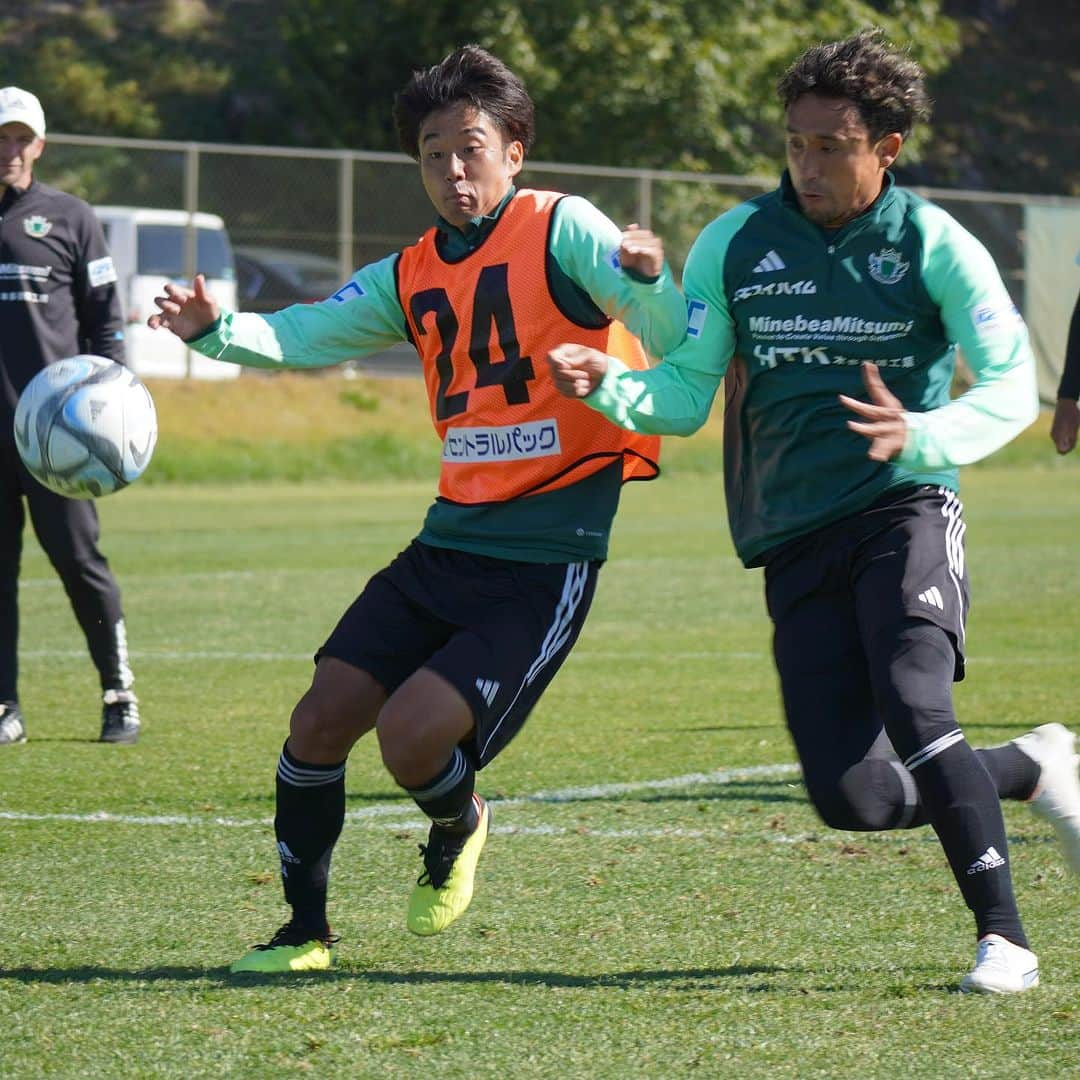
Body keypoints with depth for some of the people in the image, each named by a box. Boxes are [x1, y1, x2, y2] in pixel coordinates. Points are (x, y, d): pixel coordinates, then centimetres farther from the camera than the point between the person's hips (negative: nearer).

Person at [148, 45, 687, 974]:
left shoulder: (562, 230, -6)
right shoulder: (412, 277, 13)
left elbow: (674, 343, -15)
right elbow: (306, 336, 7)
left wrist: (645, 279, -37)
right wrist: (214, 330, -12)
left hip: (548, 561, -6)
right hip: (451, 541, 6)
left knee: (412, 740, -17)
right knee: (321, 720, -3)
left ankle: (458, 828, 19)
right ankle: (305, 933, 15)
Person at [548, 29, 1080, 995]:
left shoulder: (933, 245, -2)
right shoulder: (735, 245, 6)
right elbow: (685, 398, 7)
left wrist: (919, 437, -25)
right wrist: (607, 387, -15)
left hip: (903, 514, -3)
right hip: (797, 542, 3)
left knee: (914, 710, -28)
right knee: (852, 796, -7)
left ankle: (1003, 940, -15)